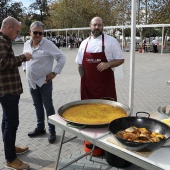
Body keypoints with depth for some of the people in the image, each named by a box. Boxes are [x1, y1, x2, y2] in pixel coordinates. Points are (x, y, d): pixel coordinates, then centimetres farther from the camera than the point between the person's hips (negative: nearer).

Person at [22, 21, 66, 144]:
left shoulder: (48, 44, -14)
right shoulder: (26, 44, 5)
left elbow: (62, 57, -13)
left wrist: (55, 72, -15)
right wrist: (25, 69, 12)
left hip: (44, 81, -6)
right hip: (32, 81, 6)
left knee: (48, 106, 4)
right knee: (37, 106, 17)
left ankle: (52, 131, 17)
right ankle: (40, 127, 33)